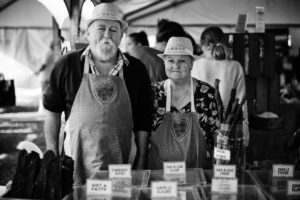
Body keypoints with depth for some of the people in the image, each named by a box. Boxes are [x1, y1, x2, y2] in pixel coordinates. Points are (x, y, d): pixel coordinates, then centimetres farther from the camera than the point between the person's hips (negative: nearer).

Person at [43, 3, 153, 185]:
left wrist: (141, 161, 4)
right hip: (75, 165, -1)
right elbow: (53, 111, 8)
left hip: (120, 164, 1)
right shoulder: (67, 65, 0)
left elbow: (143, 121, 6)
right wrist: (52, 155, 5)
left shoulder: (136, 70, 2)